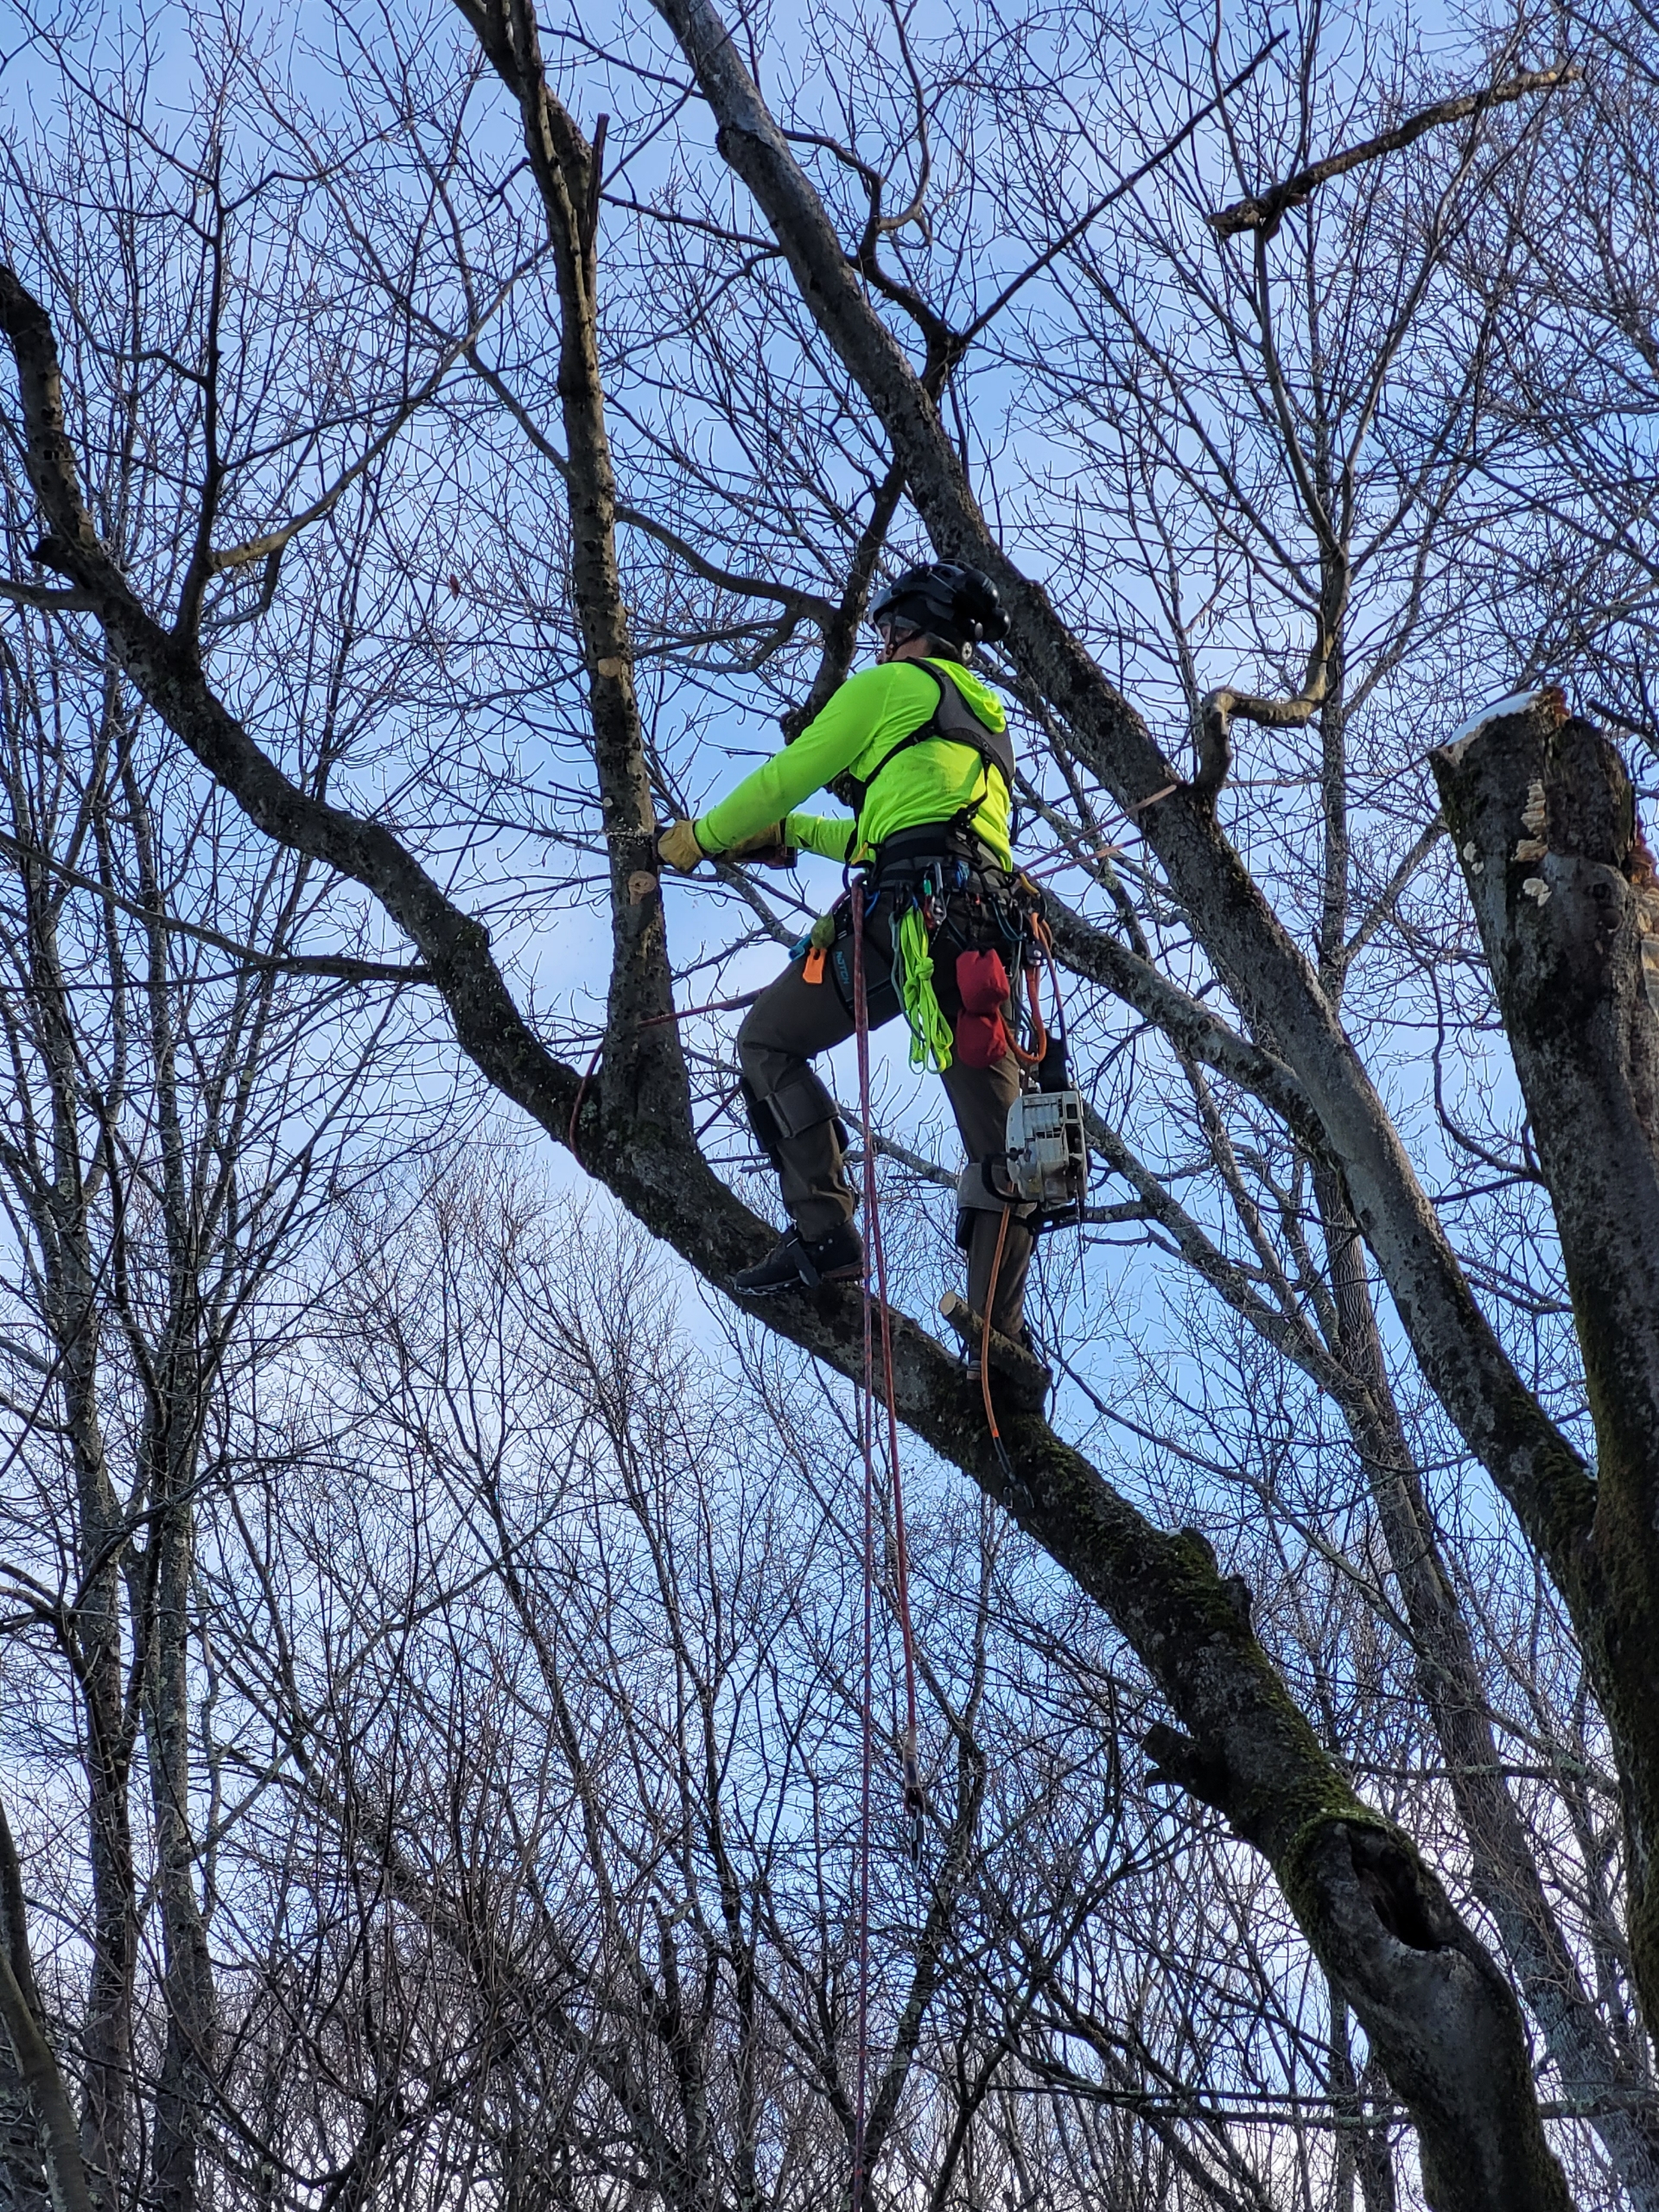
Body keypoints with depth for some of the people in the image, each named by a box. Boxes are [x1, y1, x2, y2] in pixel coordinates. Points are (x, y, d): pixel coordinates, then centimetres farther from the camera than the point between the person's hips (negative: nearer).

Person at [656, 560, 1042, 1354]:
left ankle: (823, 1228, -8)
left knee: (769, 1038, 6)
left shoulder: (893, 685, 12)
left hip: (915, 903, -7)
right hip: (990, 922, 7)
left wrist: (704, 835, 28)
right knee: (998, 1142, -1)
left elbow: (789, 774, 14)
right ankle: (1001, 1338, -8)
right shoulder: (988, 722, 35)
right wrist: (789, 833, 51)